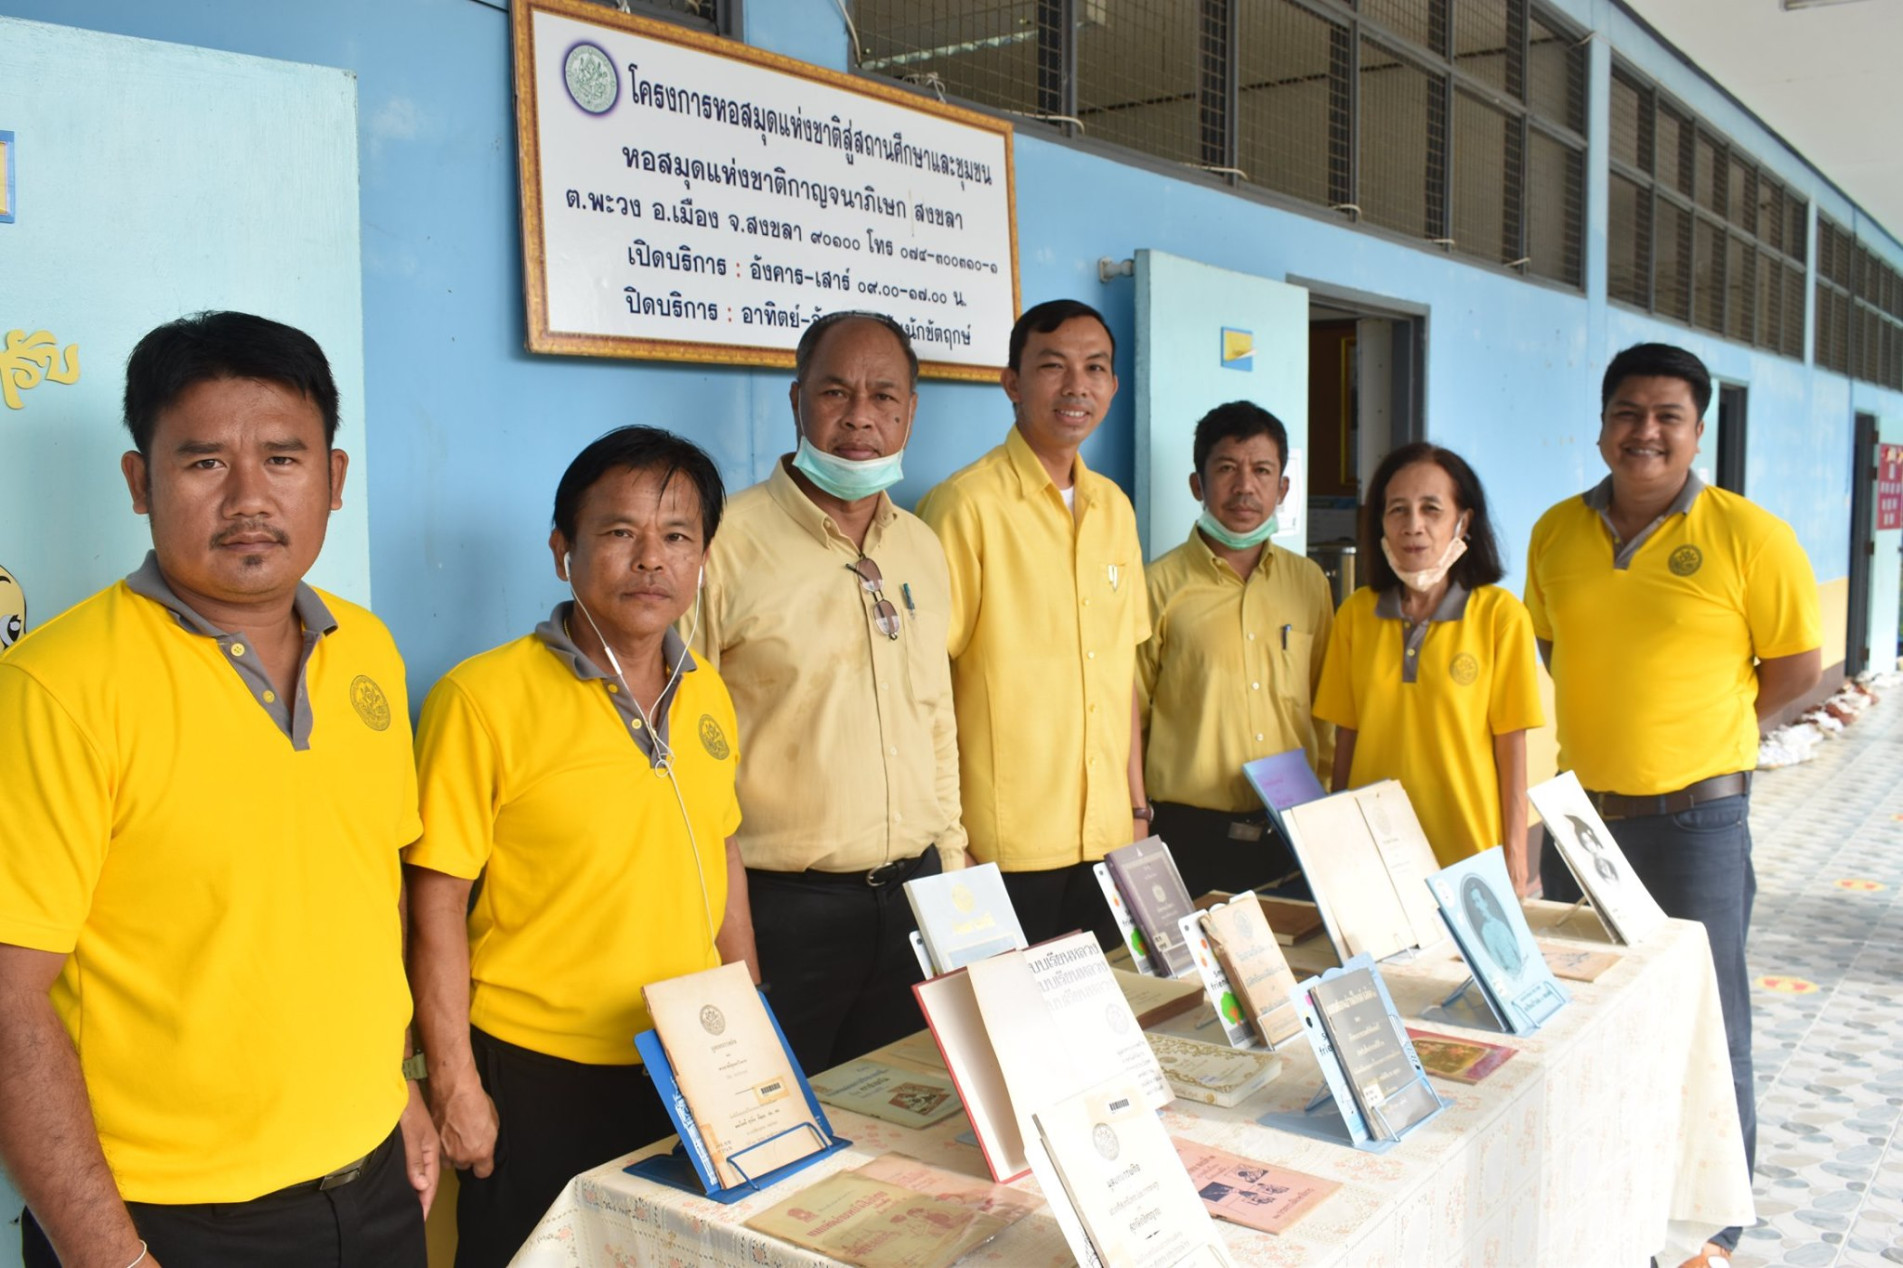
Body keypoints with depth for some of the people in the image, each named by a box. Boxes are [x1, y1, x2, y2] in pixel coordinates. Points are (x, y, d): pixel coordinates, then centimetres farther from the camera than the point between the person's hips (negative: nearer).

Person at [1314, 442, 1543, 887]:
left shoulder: (1499, 614, -6)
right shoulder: (1356, 614, 1)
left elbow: (1511, 745, -5)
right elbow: (1346, 738, 6)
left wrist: (1515, 856, -4)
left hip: (1470, 851, -2)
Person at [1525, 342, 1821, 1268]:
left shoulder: (1749, 536, -10)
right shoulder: (1556, 533, 2)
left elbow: (1798, 664, -2)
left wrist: (1697, 724, -1)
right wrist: (1616, 717, 5)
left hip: (1694, 815, -4)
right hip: (1580, 805, 5)